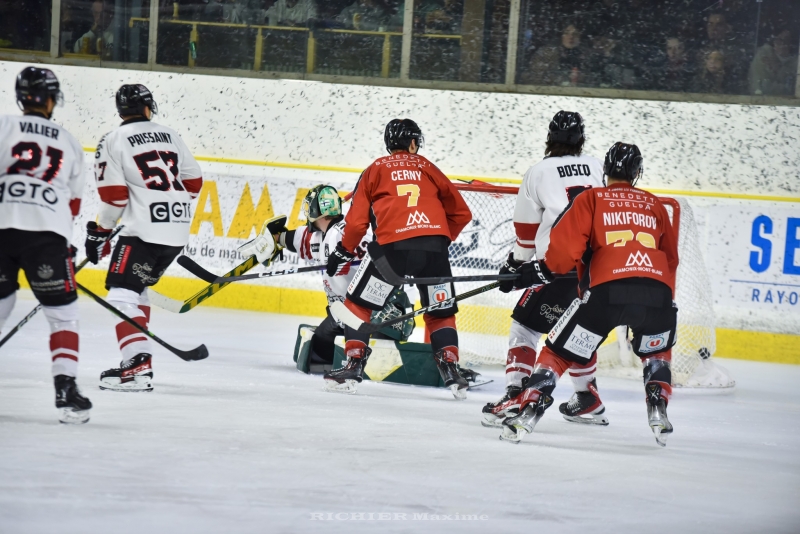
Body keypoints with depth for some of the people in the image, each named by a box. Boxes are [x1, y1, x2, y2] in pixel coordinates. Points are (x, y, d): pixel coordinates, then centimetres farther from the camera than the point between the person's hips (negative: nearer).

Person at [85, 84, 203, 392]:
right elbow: (193, 182, 18)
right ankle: (137, 354, 21)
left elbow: (113, 195, -9)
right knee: (137, 288, 23)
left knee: (122, 292, -9)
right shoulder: (170, 136, 15)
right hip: (178, 233, 7)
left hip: (145, 230, -7)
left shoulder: (113, 141, -3)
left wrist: (99, 231, 2)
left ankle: (137, 368, -26)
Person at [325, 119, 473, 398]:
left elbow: (357, 219, 10)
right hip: (434, 245, 2)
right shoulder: (427, 167, 24)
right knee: (441, 312, 20)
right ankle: (451, 370, 8)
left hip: (394, 245, -2)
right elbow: (461, 213, 25)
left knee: (358, 304, 12)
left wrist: (345, 251, 23)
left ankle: (353, 366, 2)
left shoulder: (376, 170, 18)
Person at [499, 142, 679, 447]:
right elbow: (671, 257, 27)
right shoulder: (654, 205, 25)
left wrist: (545, 269, 21)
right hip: (655, 291, 2)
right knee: (656, 351, 31)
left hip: (607, 290, -2)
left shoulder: (591, 199, 16)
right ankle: (658, 410, 14)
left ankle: (528, 412, -3)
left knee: (560, 351, 10)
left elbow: (566, 244, 3)